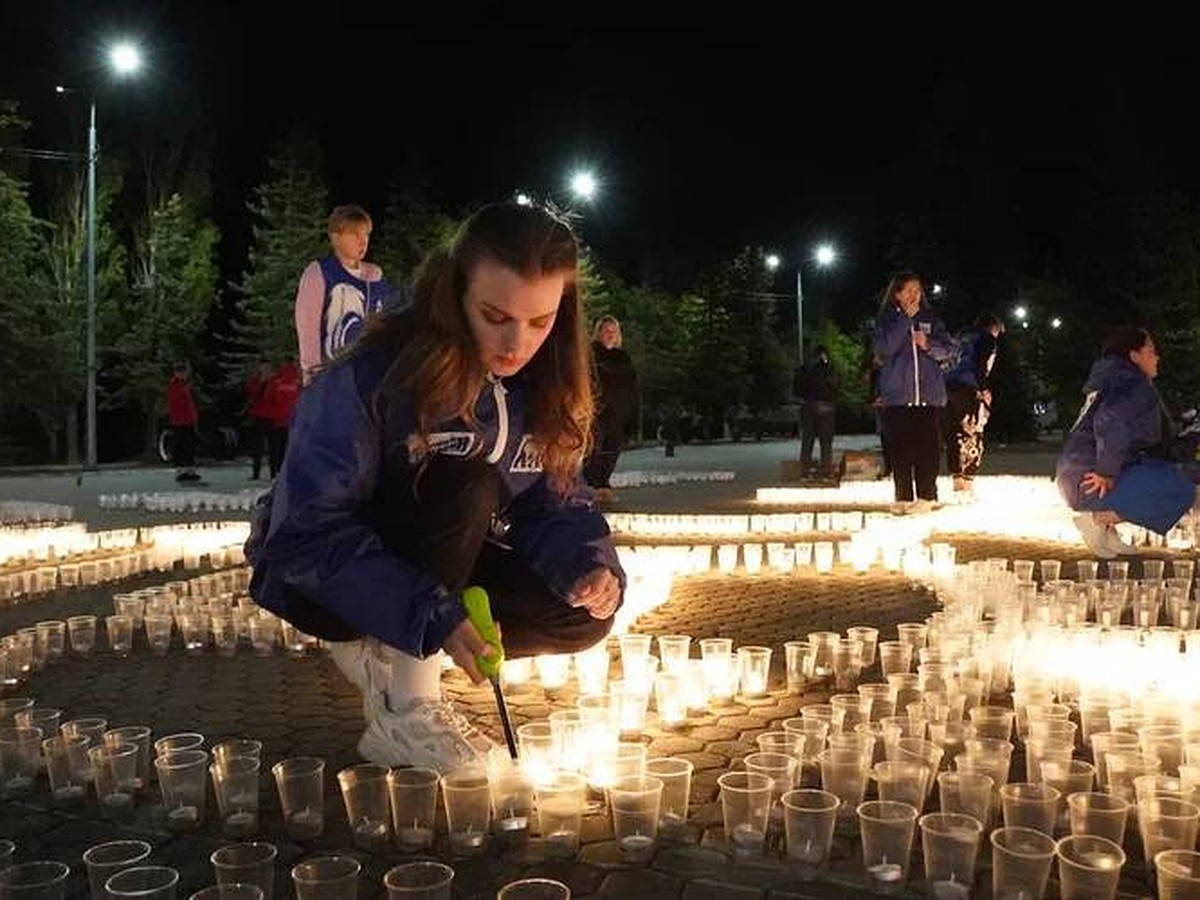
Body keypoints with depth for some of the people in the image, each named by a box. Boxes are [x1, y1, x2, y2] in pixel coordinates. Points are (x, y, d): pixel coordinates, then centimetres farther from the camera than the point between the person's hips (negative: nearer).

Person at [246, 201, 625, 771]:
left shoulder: (544, 388, -9)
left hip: (441, 569, 6)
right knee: (467, 486, -32)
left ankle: (384, 654, 0)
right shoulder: (369, 378, -28)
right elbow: (309, 532, -31)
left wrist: (590, 563, -28)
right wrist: (432, 616, -41)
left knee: (583, 616, -12)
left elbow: (555, 501, -5)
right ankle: (406, 711, -22)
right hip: (321, 579, -6)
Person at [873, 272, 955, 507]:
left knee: (928, 447, -3)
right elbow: (884, 348, -9)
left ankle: (926, 496, 1)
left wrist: (929, 344, -11)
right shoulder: (887, 319, 7)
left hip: (928, 393, 2)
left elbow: (947, 348, 9)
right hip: (897, 394, -2)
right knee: (901, 448, -4)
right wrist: (906, 318, -10)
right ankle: (904, 498, 1)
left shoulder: (930, 319, 14)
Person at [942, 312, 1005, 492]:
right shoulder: (988, 339, 6)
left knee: (954, 435, 11)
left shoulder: (963, 337, 27)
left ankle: (957, 479, 13)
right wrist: (984, 390, -10)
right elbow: (980, 365, -9)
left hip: (948, 384, 8)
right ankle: (966, 480, -11)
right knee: (972, 438, -5)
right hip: (967, 388, -8)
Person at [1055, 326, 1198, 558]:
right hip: (1090, 483, -10)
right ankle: (1100, 518, -11)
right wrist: (1108, 473, -25)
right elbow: (1110, 421, -31)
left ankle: (1106, 529, 7)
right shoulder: (1136, 385, -10)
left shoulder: (1109, 382, 21)